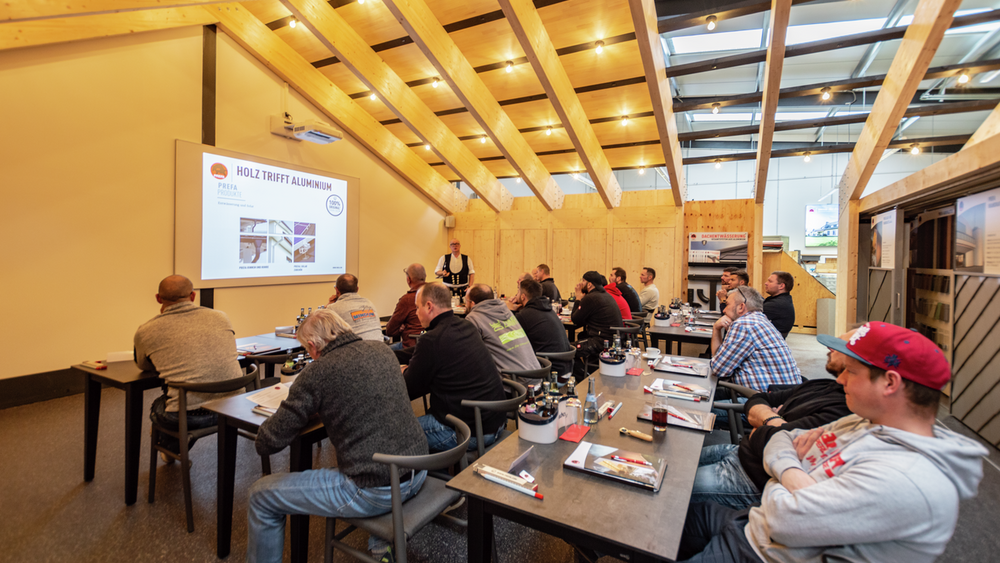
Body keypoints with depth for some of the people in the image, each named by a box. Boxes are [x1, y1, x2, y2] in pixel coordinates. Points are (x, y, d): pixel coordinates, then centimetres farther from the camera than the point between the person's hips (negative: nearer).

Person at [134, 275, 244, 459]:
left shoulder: (145, 332, -1)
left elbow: (143, 366, 22)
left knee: (156, 406, 32)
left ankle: (173, 450, 55)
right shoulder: (220, 317, 4)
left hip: (188, 417, -2)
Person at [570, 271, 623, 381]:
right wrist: (581, 298, 15)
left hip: (603, 343, -10)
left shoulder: (590, 298, -16)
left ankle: (584, 381, 9)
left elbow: (575, 320, -6)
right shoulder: (606, 295, 14)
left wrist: (578, 298, 3)